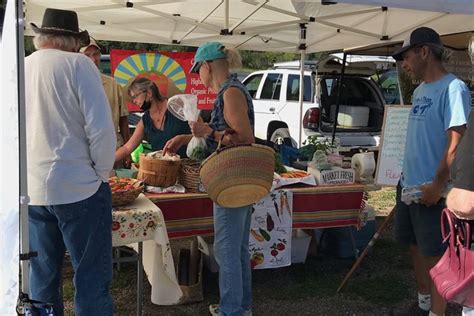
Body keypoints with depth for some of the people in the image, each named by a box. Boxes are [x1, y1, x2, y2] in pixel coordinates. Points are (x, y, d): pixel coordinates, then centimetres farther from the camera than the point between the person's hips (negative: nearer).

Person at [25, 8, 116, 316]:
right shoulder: (77, 64, -8)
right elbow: (101, 128, -15)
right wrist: (102, 173, -1)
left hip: (31, 192, 6)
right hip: (78, 189, -6)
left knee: (42, 276, 15)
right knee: (92, 277, 2)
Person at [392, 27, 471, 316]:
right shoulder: (419, 91, 13)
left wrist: (437, 185, -22)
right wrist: (407, 176, 16)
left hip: (431, 190, -9)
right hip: (409, 185, 9)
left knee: (436, 255, 0)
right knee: (417, 249, 18)